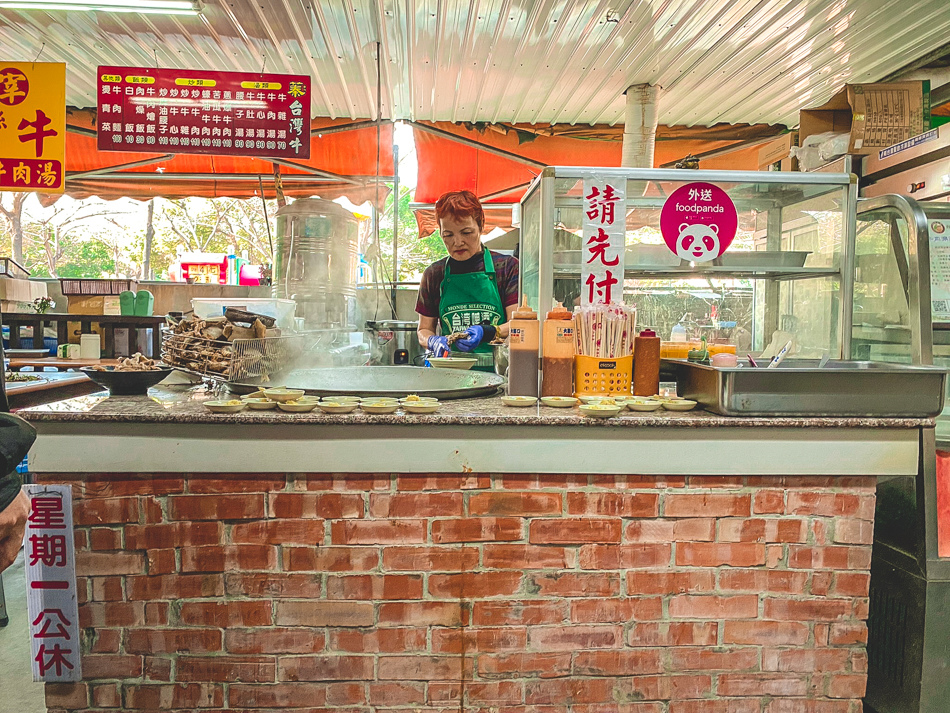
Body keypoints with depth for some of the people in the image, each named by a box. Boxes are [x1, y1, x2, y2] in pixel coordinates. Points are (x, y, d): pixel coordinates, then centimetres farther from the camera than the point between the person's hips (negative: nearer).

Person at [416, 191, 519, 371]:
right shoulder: (434, 274, 13)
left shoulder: (507, 267, 6)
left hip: (498, 371, -2)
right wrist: (433, 341, -5)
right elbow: (424, 330, 18)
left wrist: (487, 333, -19)